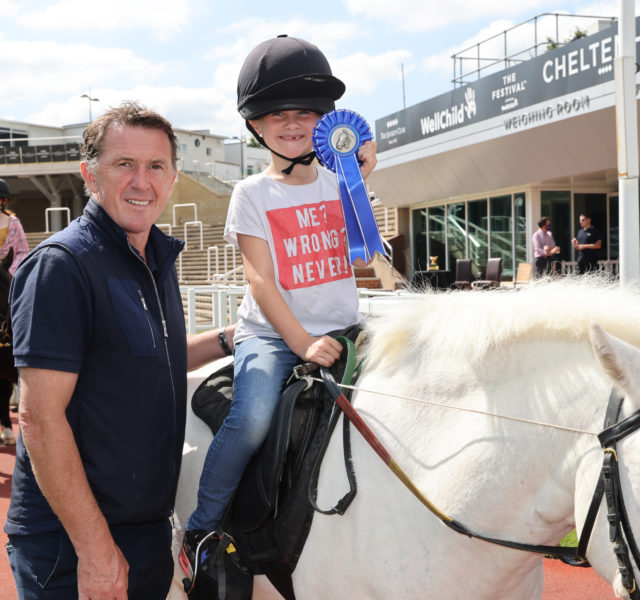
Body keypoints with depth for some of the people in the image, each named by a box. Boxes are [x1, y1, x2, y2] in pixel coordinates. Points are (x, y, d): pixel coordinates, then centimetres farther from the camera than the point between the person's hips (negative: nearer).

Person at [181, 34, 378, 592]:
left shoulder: (336, 183, 11)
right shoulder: (253, 193, 0)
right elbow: (261, 281, -7)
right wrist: (302, 343, -18)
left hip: (340, 331, 4)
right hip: (270, 333, -4)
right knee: (252, 419, -29)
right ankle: (203, 527, -7)